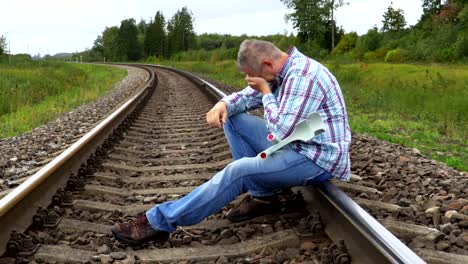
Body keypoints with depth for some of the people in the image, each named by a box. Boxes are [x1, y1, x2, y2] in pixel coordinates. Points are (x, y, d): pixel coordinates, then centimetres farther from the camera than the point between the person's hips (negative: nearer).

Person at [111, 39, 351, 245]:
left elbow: (280, 131, -27)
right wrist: (223, 105, -10)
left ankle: (160, 221, -19)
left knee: (238, 172, -25)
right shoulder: (282, 72, 7)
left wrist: (266, 92, -15)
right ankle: (262, 195, 1)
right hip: (295, 143, 9)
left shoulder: (303, 76, -23)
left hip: (317, 159, -9)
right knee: (233, 119, 3)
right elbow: (247, 96, 12)